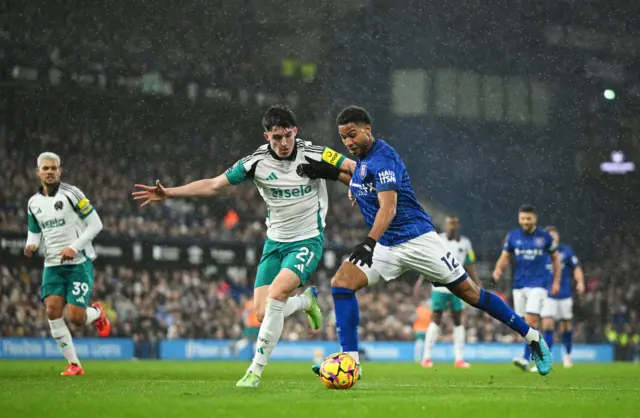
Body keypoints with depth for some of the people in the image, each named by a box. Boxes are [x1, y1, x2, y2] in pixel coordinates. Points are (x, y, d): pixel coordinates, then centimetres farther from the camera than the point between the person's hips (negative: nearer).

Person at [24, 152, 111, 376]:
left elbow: (96, 224, -7)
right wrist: (31, 246, -5)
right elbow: (34, 233, 19)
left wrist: (74, 248, -16)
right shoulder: (33, 203, 8)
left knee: (75, 317, -14)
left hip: (79, 263, -5)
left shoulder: (71, 194, -8)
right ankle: (74, 364, -2)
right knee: (52, 311, -15)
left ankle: (96, 313, 25)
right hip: (52, 265, 5)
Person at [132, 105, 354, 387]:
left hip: (308, 240, -4)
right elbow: (214, 185, -4)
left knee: (276, 294, -26)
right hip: (275, 242, 4)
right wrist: (168, 193, -10)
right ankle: (307, 301, 29)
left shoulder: (313, 155, -13)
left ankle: (256, 370, -16)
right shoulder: (257, 161, -7)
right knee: (262, 314, -6)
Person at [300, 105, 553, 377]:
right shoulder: (362, 159, 8)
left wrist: (369, 242, -46)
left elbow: (388, 208, -32)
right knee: (341, 282, -13)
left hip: (417, 239, -8)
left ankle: (532, 337, 14)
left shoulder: (381, 158, -19)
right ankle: (350, 359, -15)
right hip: (386, 247, 8)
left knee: (469, 293, -1)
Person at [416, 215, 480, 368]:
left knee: (458, 321, 2)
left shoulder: (465, 243, 6)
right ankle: (426, 357, 1)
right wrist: (421, 279, -8)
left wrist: (478, 285, 7)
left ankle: (459, 358, 4)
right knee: (435, 320, -3)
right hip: (440, 286, -3)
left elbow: (470, 266, 11)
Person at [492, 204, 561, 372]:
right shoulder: (512, 236, 4)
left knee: (530, 320, -19)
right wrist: (498, 269, -12)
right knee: (525, 324, 6)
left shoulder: (544, 237, -1)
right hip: (519, 284, 4)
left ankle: (526, 358, -23)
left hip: (538, 284, -4)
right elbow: (505, 256, 10)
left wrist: (556, 281, 6)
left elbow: (555, 258, 9)